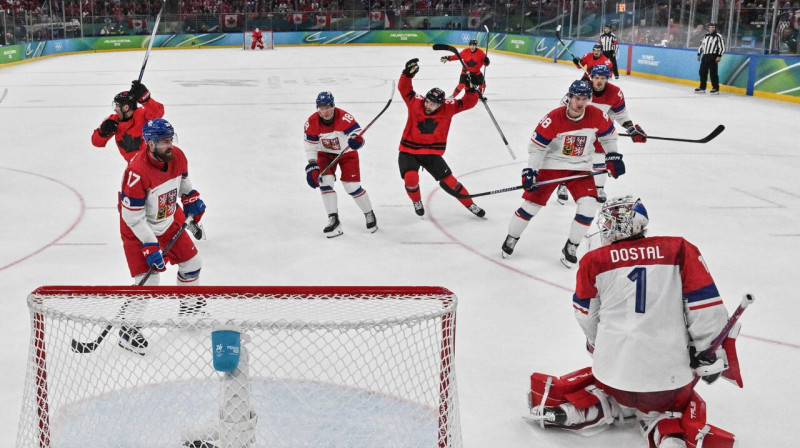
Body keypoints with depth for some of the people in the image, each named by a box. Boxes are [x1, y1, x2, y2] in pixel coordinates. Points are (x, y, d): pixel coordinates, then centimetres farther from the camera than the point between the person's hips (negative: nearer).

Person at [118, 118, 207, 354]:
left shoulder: (177, 156, -12)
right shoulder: (137, 171, -33)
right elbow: (132, 217, -28)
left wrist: (191, 199, 9)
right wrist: (149, 247, -27)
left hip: (170, 222, 7)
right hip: (139, 229, -7)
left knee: (192, 262, 14)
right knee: (148, 282, -14)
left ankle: (190, 307, 40)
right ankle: (127, 330, 5)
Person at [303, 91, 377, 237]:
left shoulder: (344, 118, -29)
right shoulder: (312, 122, -19)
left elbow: (357, 134, -32)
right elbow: (310, 147, -11)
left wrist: (356, 140, -56)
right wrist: (312, 166, -18)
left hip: (347, 152, -3)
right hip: (325, 154, 3)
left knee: (352, 186, -7)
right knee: (325, 181, -16)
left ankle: (369, 214, 17)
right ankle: (334, 221, -8)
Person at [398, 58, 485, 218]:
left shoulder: (447, 108, -10)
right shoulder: (416, 102, -12)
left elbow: (468, 103, -9)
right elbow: (404, 88, -15)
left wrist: (470, 88, -27)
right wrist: (408, 73, -32)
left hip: (432, 153, 1)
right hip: (408, 151, -1)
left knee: (449, 181, -2)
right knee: (410, 178, -24)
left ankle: (471, 205, 18)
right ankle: (417, 202, 8)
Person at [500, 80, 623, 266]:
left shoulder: (597, 116, -12)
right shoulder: (553, 118, -22)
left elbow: (608, 135, 9)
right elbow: (536, 146, -15)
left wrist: (613, 157, 6)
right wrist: (531, 171, -19)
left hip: (580, 168, 3)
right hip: (551, 166, -2)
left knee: (589, 205, -14)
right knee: (531, 203, 0)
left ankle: (571, 247, 5)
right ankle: (511, 239, 24)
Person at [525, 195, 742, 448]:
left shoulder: (594, 262, 2)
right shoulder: (680, 250, -1)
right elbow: (704, 305, -3)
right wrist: (710, 352, 8)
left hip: (613, 370, 2)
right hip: (671, 375, -2)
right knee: (684, 407, 27)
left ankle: (590, 408, 6)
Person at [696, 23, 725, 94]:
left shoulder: (718, 36, -3)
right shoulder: (705, 36, 16)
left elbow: (722, 47, -7)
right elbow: (701, 45, 23)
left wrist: (719, 56, -15)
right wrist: (699, 54, 19)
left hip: (713, 57, -6)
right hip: (705, 56, 6)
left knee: (713, 73, -9)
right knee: (702, 72, 7)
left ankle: (716, 89, -6)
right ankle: (702, 88, 17)